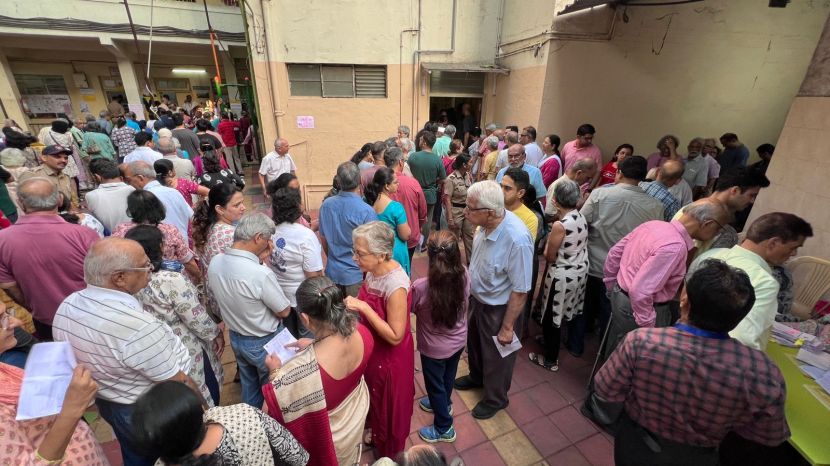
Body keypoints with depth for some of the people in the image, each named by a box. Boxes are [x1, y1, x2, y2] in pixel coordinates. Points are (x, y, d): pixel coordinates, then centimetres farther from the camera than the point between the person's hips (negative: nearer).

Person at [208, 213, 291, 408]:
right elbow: (284, 311, -20)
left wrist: (257, 260, -2)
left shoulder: (214, 262, -13)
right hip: (265, 343, -7)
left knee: (249, 386, 29)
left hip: (236, 338, 7)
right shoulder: (262, 274, -36)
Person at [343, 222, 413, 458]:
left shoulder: (395, 285, -35)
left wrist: (363, 308, -32)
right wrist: (354, 305, -7)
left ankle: (389, 452, 50)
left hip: (390, 356, -7)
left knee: (389, 404, 20)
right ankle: (377, 432, 61)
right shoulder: (373, 270, -10)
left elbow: (395, 336, -29)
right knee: (375, 397, 31)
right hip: (373, 348, 7)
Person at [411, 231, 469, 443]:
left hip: (434, 348, -5)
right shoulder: (464, 275, -22)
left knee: (435, 384, 22)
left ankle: (444, 428, 44)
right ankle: (443, 404, 60)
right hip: (458, 341, 5)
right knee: (448, 376, 31)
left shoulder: (420, 286, -34)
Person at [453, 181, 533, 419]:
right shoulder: (486, 223, -15)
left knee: (495, 356, 20)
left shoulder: (517, 239, -36)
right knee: (474, 343, 30)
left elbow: (520, 291, -26)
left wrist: (507, 327, -17)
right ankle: (476, 377, 61)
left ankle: (495, 398, 50)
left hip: (498, 309, -6)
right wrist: (470, 292, 11)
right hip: (477, 299, 7)